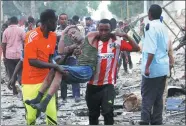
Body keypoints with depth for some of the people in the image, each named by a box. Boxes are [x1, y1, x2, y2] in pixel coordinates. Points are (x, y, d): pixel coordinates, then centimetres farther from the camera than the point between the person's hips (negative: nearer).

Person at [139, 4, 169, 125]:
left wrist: (147, 67, -20)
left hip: (153, 67, -7)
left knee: (147, 96, -2)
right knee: (159, 96, 12)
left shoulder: (151, 27, -14)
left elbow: (151, 50, -21)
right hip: (164, 67, 7)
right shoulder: (164, 27, 10)